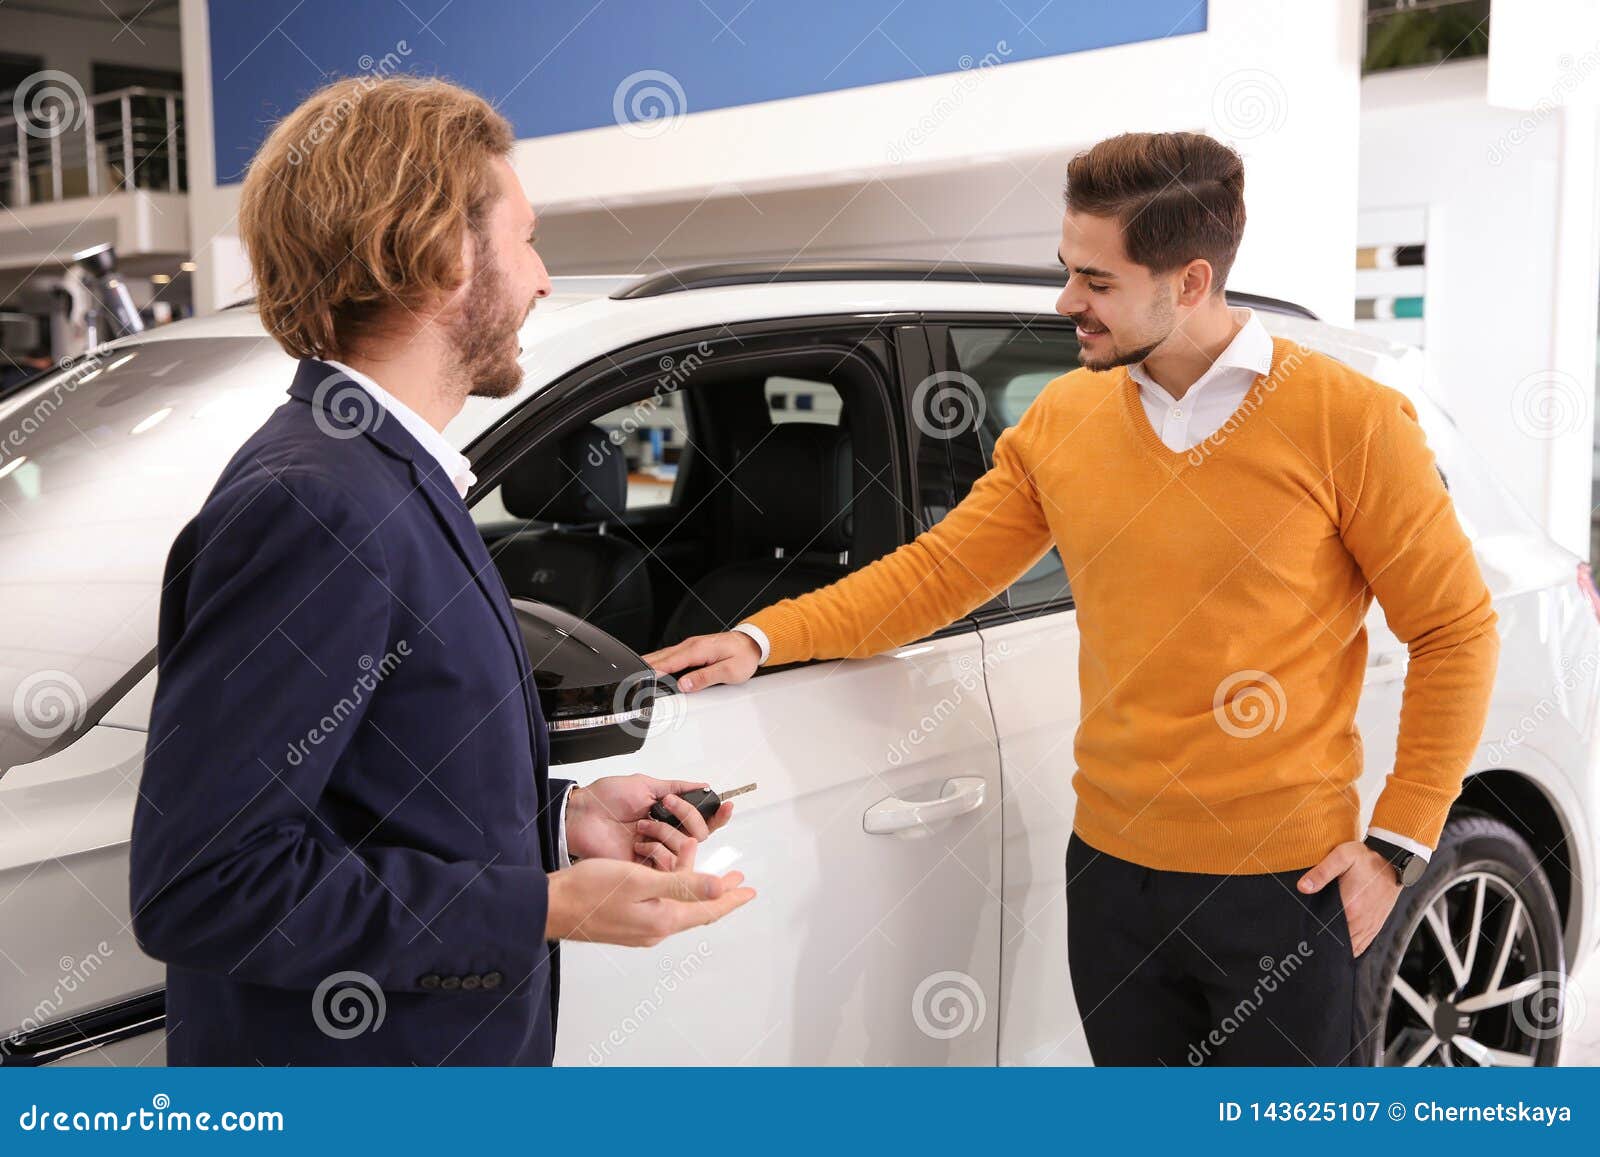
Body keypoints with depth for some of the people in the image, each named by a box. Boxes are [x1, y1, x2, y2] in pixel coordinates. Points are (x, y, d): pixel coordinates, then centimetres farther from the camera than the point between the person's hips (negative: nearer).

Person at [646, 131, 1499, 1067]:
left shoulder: (1346, 419, -10)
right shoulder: (1062, 420, 2)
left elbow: (1457, 632, -5)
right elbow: (938, 570, 7)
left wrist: (1398, 842, -8)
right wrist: (763, 639, -2)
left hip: (1285, 884, -4)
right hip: (1114, 867, 4)